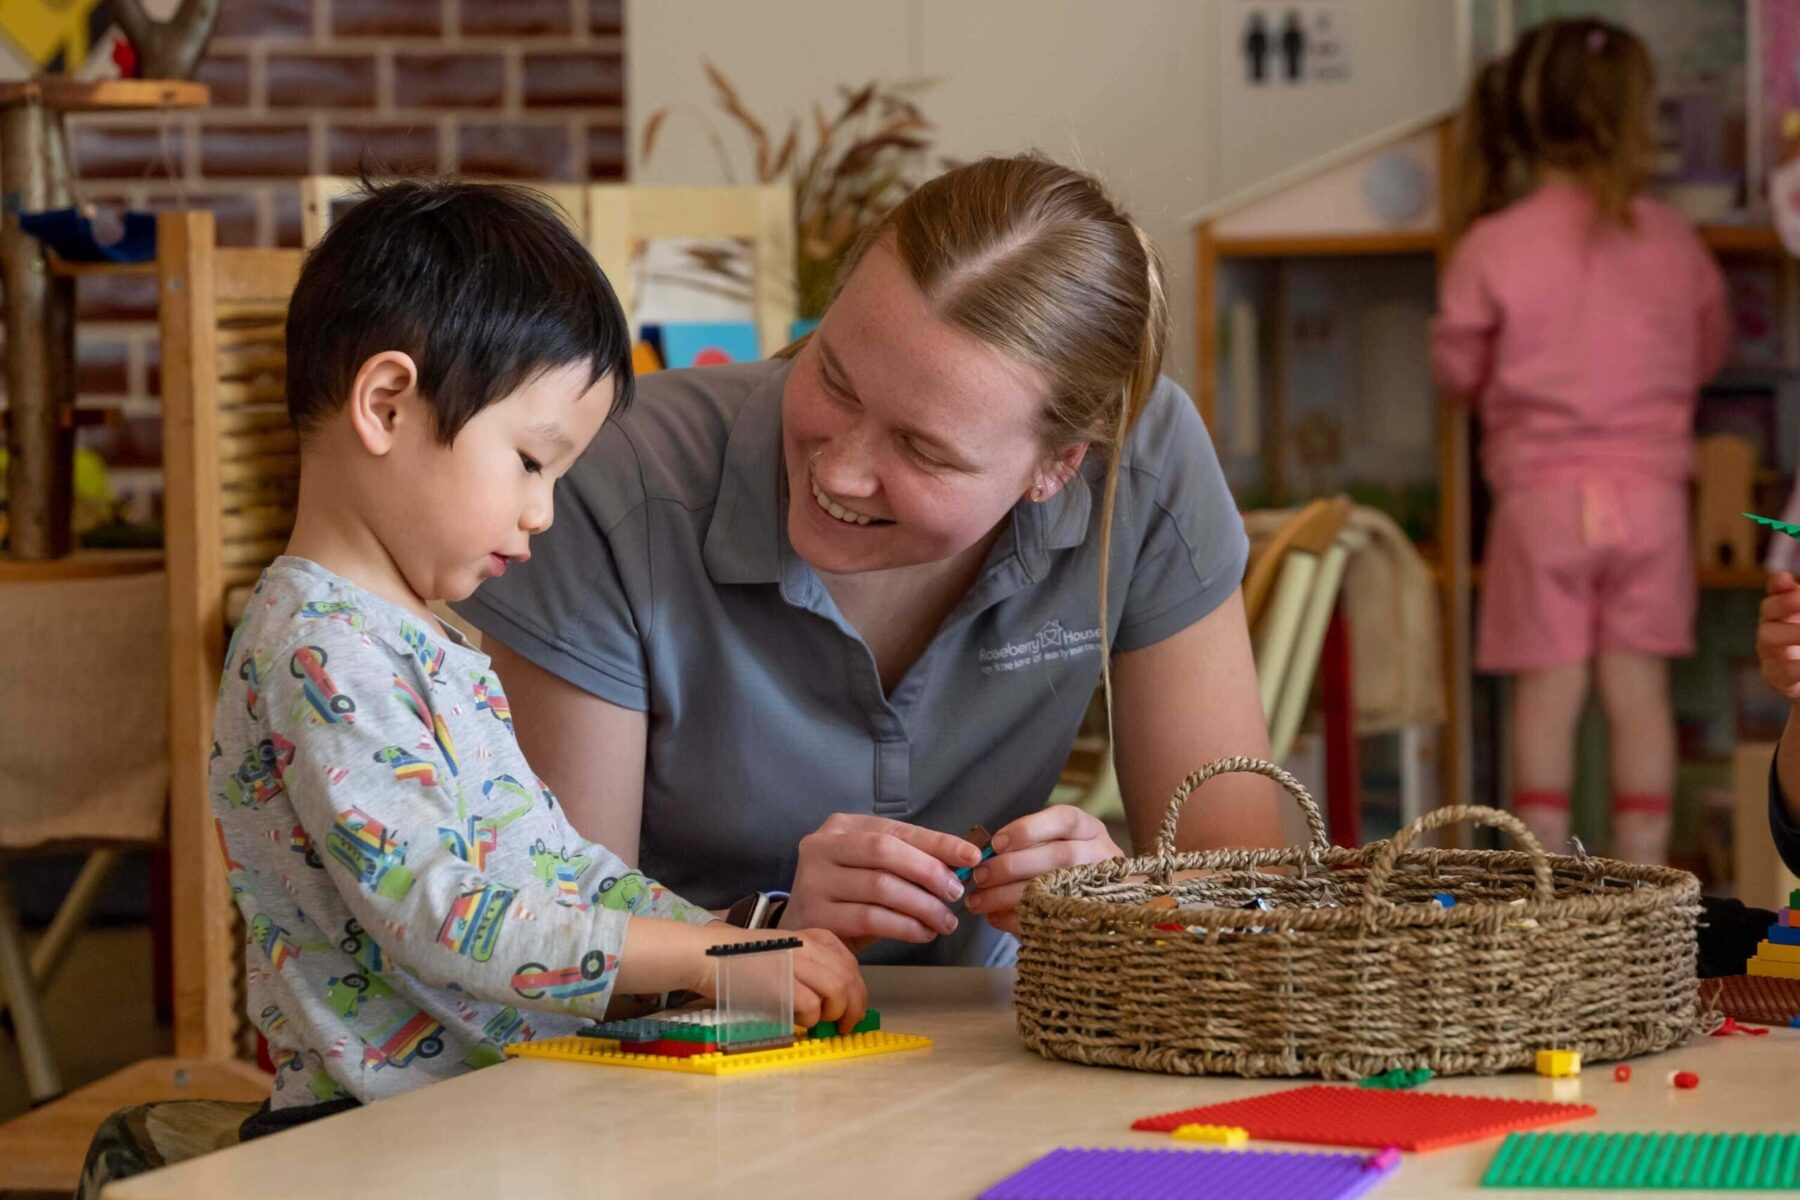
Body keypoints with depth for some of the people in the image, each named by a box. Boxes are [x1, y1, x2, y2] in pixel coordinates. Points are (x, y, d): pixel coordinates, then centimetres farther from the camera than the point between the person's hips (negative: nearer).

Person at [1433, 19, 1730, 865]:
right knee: (1638, 690, 6)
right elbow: (1707, 351, 14)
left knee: (1547, 692, 3)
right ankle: (1641, 868, 9)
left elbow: (1457, 366, 3)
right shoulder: (1673, 243, -1)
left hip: (1542, 497, -1)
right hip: (1649, 493, 1)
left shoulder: (1492, 247, -8)